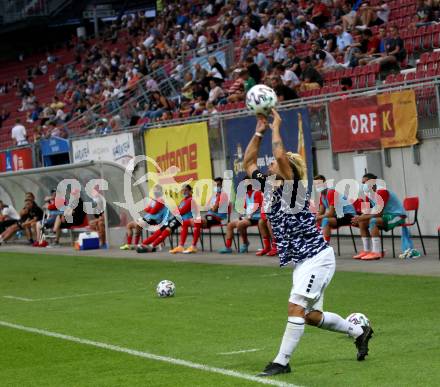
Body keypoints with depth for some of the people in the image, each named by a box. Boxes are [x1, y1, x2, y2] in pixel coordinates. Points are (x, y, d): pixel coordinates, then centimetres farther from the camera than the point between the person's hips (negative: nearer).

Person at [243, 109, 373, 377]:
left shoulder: (294, 189, -14)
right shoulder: (269, 188, 8)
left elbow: (280, 155, -31)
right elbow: (248, 163, 17)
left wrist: (276, 127, -18)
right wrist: (259, 132, 9)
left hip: (316, 257, -9)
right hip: (302, 261, 9)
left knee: (296, 308, -16)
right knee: (311, 315, 13)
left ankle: (282, 362, -14)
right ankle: (359, 332, 31)